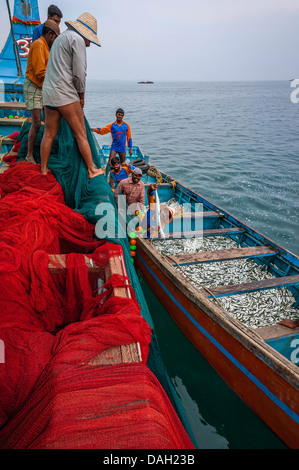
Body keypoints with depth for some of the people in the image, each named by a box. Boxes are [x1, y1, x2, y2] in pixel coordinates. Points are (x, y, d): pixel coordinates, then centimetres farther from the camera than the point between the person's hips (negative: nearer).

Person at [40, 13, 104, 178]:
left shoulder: (61, 38, 24)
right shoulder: (77, 39, -6)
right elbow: (79, 73, -13)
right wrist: (82, 96, 1)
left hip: (49, 93, 9)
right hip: (65, 94, -9)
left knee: (49, 135, 9)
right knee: (81, 135, -2)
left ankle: (43, 171, 14)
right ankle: (92, 170, 5)